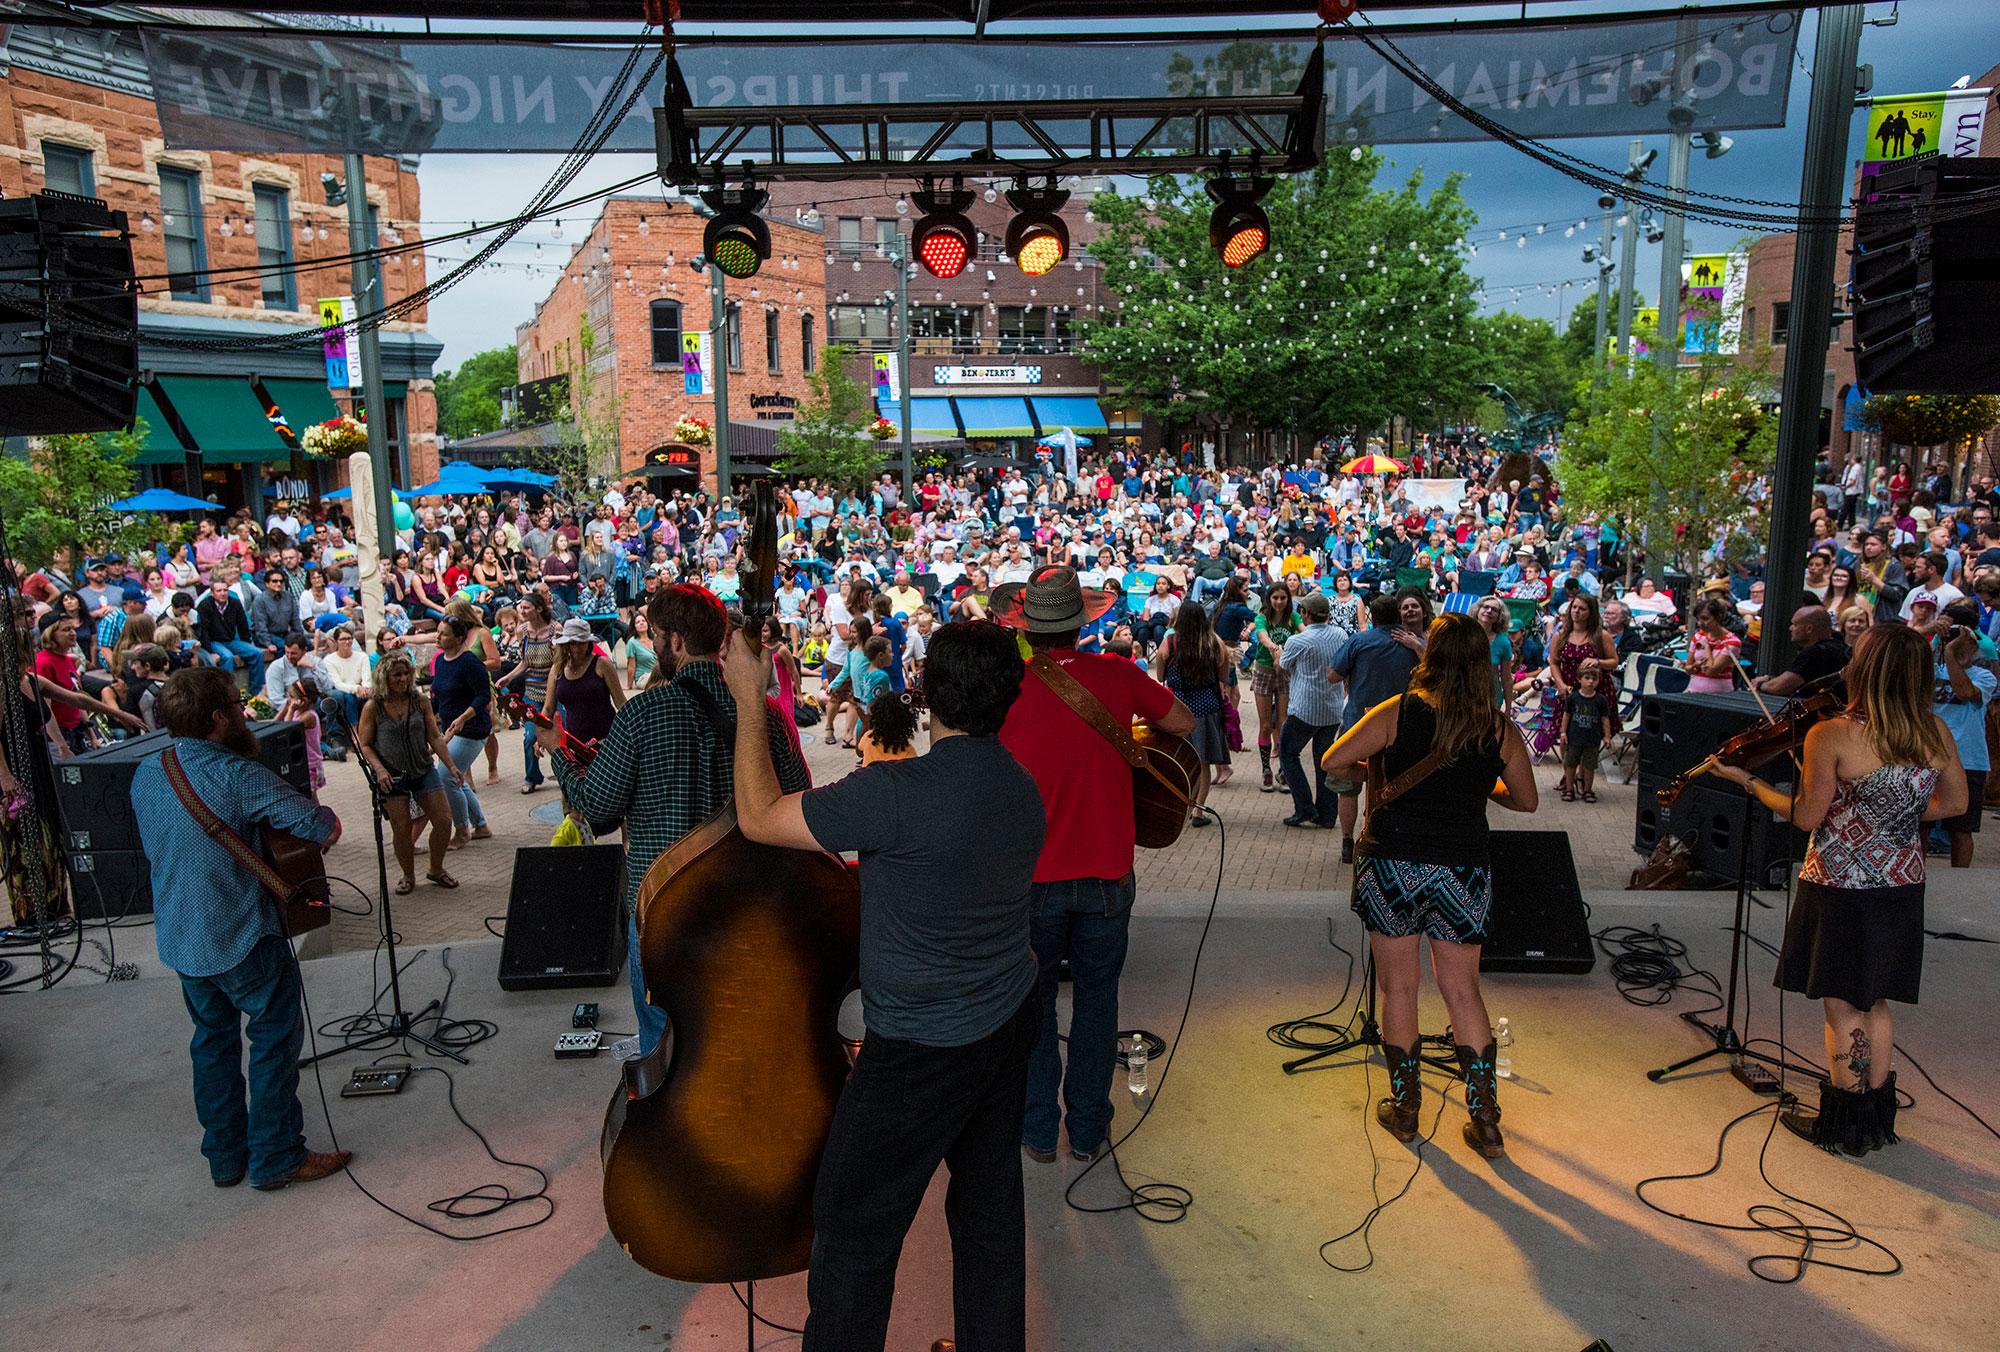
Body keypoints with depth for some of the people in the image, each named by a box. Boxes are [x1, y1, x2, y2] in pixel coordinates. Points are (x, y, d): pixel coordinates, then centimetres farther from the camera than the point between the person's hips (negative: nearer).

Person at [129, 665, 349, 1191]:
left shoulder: (145, 773, 1)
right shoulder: (237, 776, -23)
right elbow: (327, 828, -27)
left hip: (178, 939, 8)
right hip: (243, 937, -8)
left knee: (213, 1039, 20)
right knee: (275, 1039, 6)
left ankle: (225, 1156, 30)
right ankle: (276, 1159, 14)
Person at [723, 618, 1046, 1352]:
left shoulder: (895, 795, -28)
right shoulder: (1024, 789, -4)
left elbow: (759, 817, -17)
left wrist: (750, 700, -7)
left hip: (922, 1047, -7)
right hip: (1009, 1023, 8)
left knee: (855, 1225, 11)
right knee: (990, 1200, 23)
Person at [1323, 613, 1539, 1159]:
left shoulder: (1398, 712, -8)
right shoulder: (1501, 729, -1)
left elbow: (1332, 762, -7)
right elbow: (1526, 801, 10)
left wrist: (1372, 770, 12)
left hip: (1392, 865, -2)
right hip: (1464, 871, 2)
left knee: (1399, 987, 10)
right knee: (1463, 991, 13)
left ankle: (1404, 1108, 23)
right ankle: (1485, 1120, 17)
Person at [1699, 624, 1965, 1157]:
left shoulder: (1831, 736, -20)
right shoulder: (1936, 732, -3)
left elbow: (1806, 817, -15)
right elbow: (1954, 803, 8)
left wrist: (1746, 780, -5)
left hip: (1840, 890, -5)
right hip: (1901, 889, 6)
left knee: (1843, 1009, 8)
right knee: (1875, 1004, 19)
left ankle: (1842, 1126, 20)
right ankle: (1877, 1120, 32)